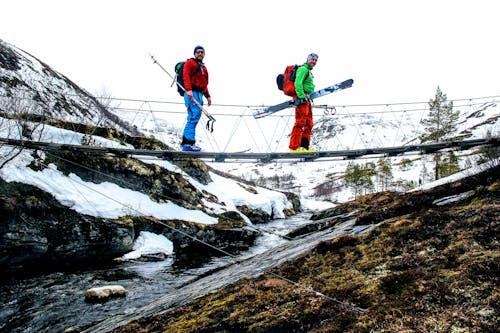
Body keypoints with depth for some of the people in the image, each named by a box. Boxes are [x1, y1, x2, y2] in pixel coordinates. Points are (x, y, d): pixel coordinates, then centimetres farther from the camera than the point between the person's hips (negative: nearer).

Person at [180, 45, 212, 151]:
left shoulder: (203, 67, 30)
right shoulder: (190, 62, 5)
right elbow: (186, 76, -9)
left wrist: (207, 96, 22)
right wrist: (188, 89, -22)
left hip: (199, 94, 9)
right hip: (191, 93, -9)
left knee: (196, 116, 2)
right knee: (194, 116, -20)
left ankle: (186, 142, 3)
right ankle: (189, 142, -25)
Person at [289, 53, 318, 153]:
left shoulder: (308, 71, 26)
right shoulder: (303, 69, -6)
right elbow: (298, 83, -18)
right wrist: (301, 97, -25)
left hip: (306, 99, 11)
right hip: (302, 98, -11)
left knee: (308, 124, 9)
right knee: (300, 123, -15)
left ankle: (305, 146, 11)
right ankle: (294, 147, -16)